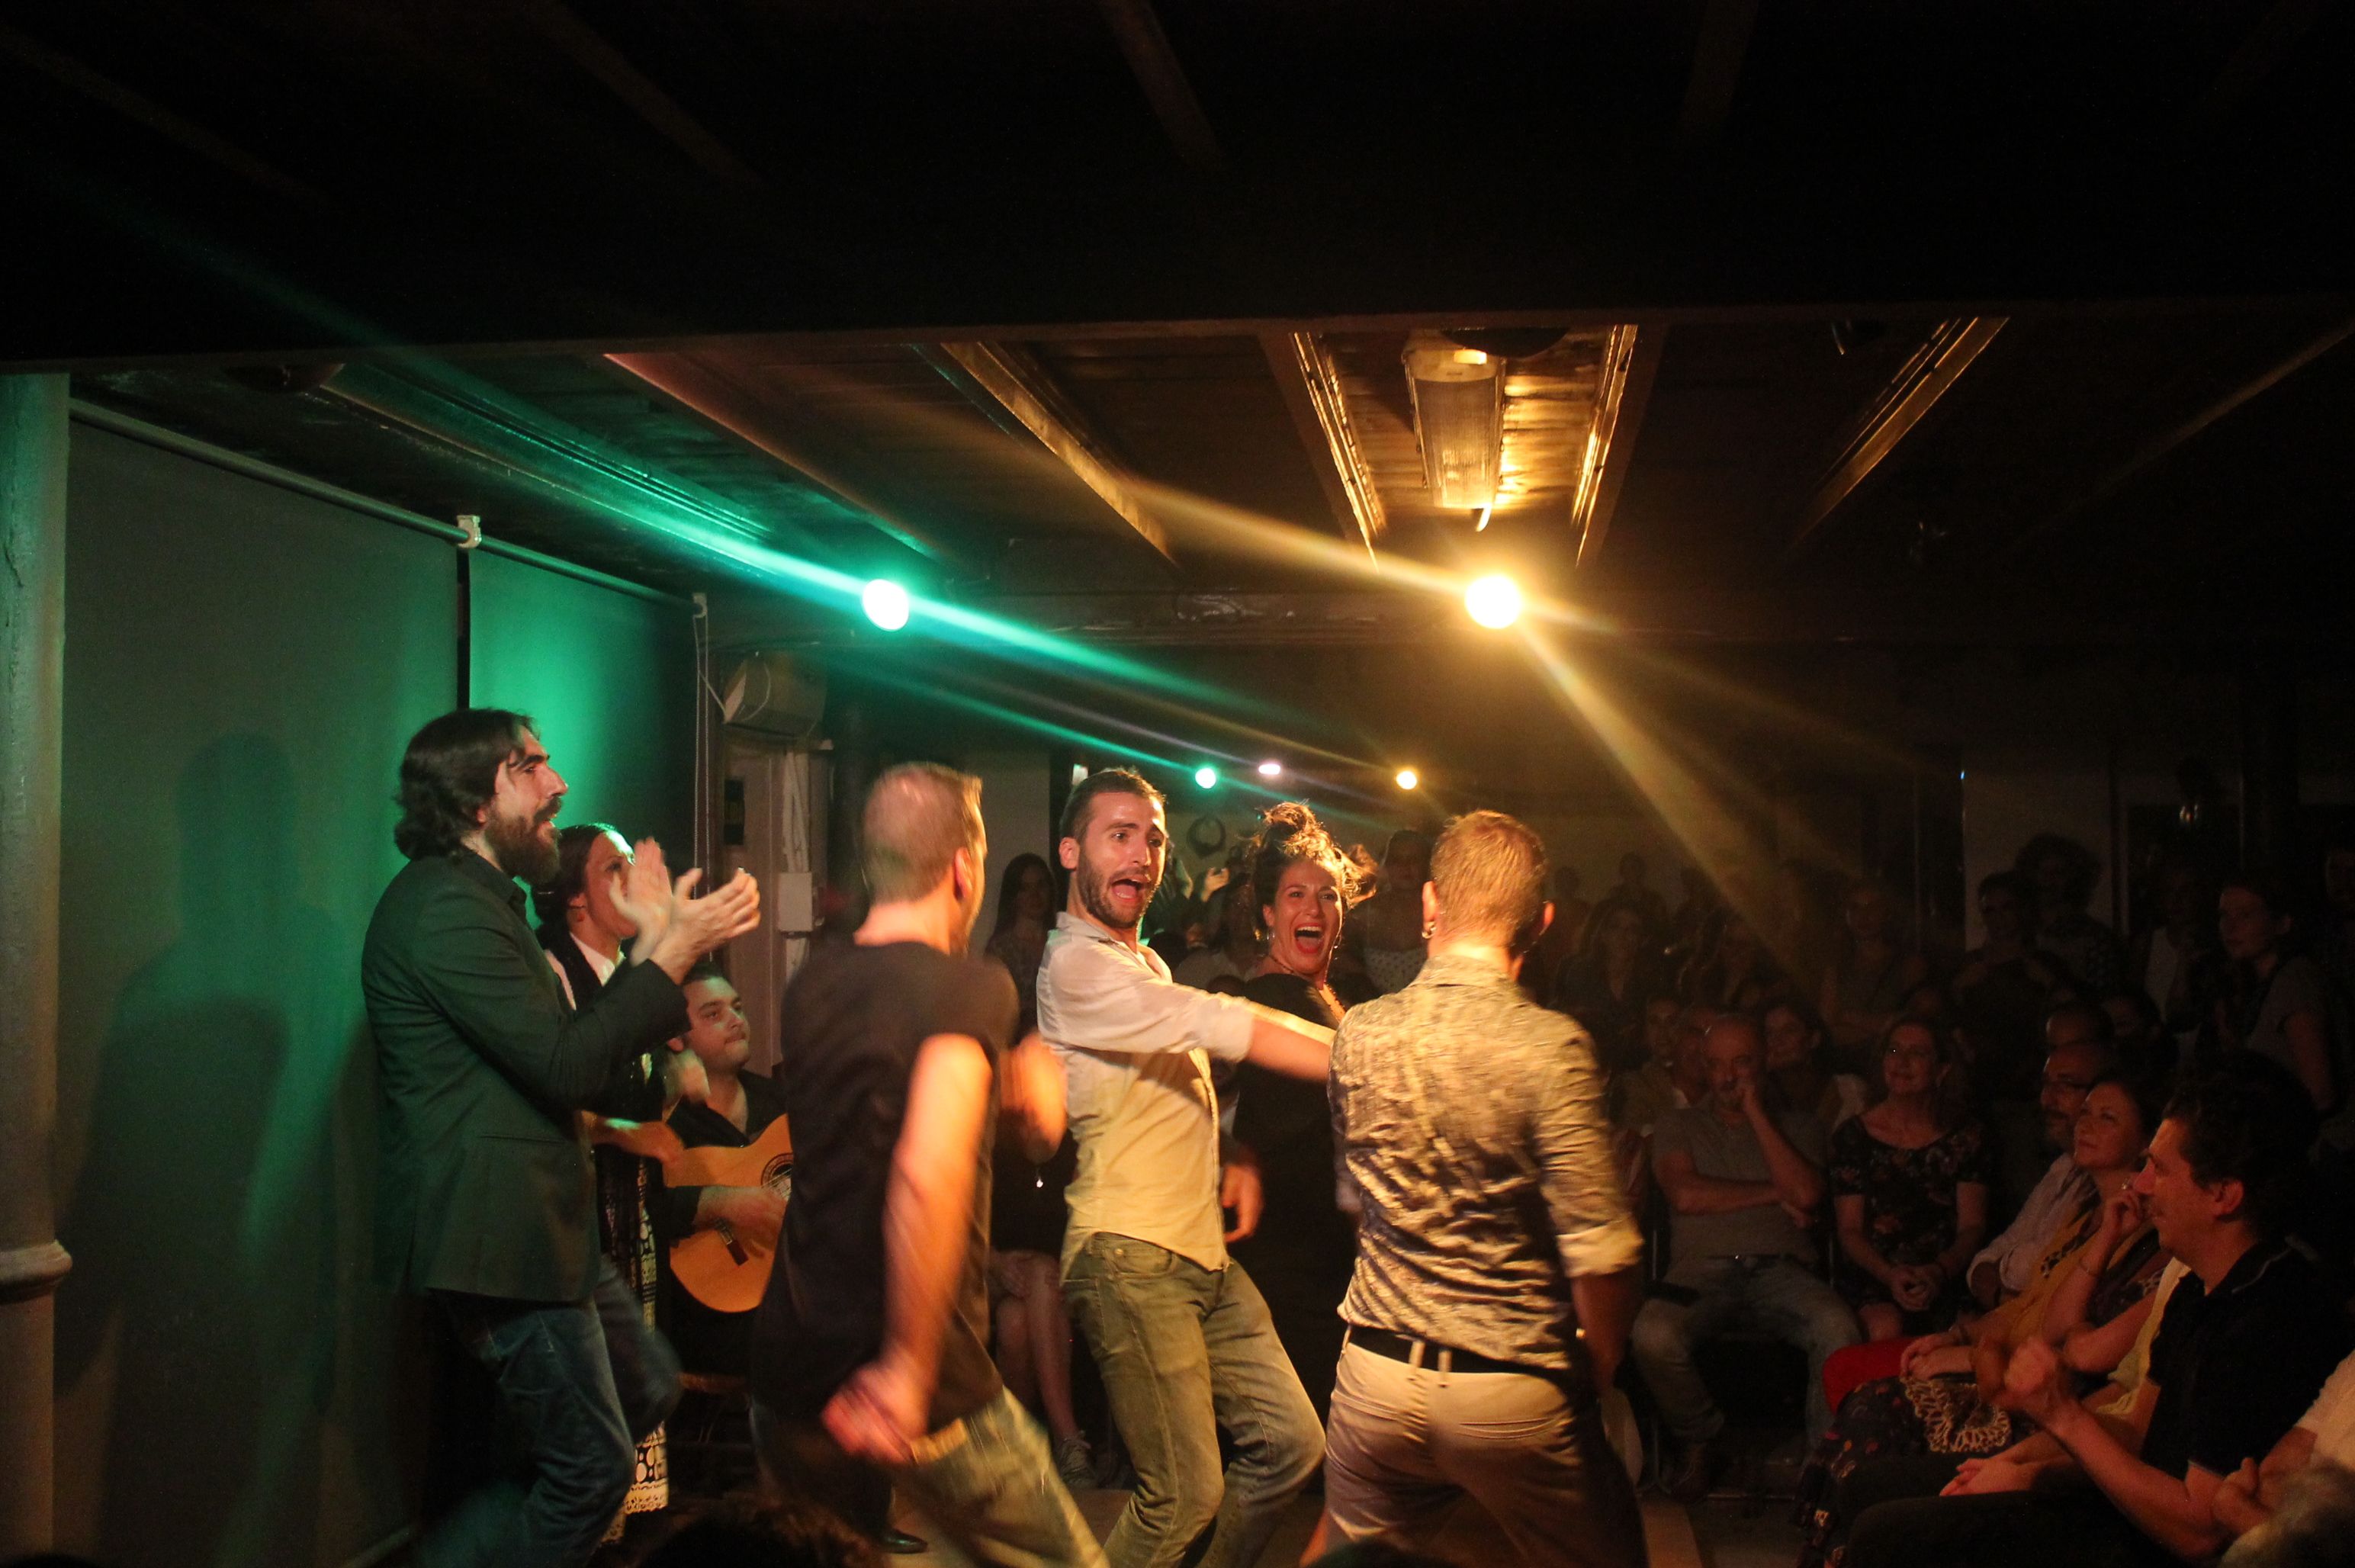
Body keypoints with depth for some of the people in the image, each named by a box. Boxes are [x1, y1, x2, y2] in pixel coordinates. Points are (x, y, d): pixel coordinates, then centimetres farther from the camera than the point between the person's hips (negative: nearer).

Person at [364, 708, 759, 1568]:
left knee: (649, 1386, 21)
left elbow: (580, 1049, 16)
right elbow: (566, 1065, -22)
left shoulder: (481, 900, 17)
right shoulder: (444, 906, -17)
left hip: (539, 1222, 11)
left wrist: (651, 942, 11)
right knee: (595, 1473, -5)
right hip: (494, 1232, -11)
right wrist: (673, 949, -16)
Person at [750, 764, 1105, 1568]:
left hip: (794, 1362, 7)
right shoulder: (971, 984, -15)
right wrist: (909, 1368, -23)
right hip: (912, 1385, -6)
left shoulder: (810, 983, 6)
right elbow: (930, 1172, -30)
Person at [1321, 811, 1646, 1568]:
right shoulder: (1551, 1047, -17)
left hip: (1376, 1377, 4)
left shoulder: (1357, 1034, -3)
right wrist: (1595, 1376, -2)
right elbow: (1601, 1253, -20)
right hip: (1513, 1391, -3)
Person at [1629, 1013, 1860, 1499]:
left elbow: (1806, 1195, -3)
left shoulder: (1796, 1127, 18)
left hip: (1782, 1270, 0)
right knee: (1653, 1335, -33)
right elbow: (1686, 1194, -2)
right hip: (1701, 1271, 0)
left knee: (1837, 1327, -34)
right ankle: (1701, 1441, -4)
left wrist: (1755, 1111, 0)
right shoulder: (1679, 1126, 18)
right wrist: (1773, 1193, 1)